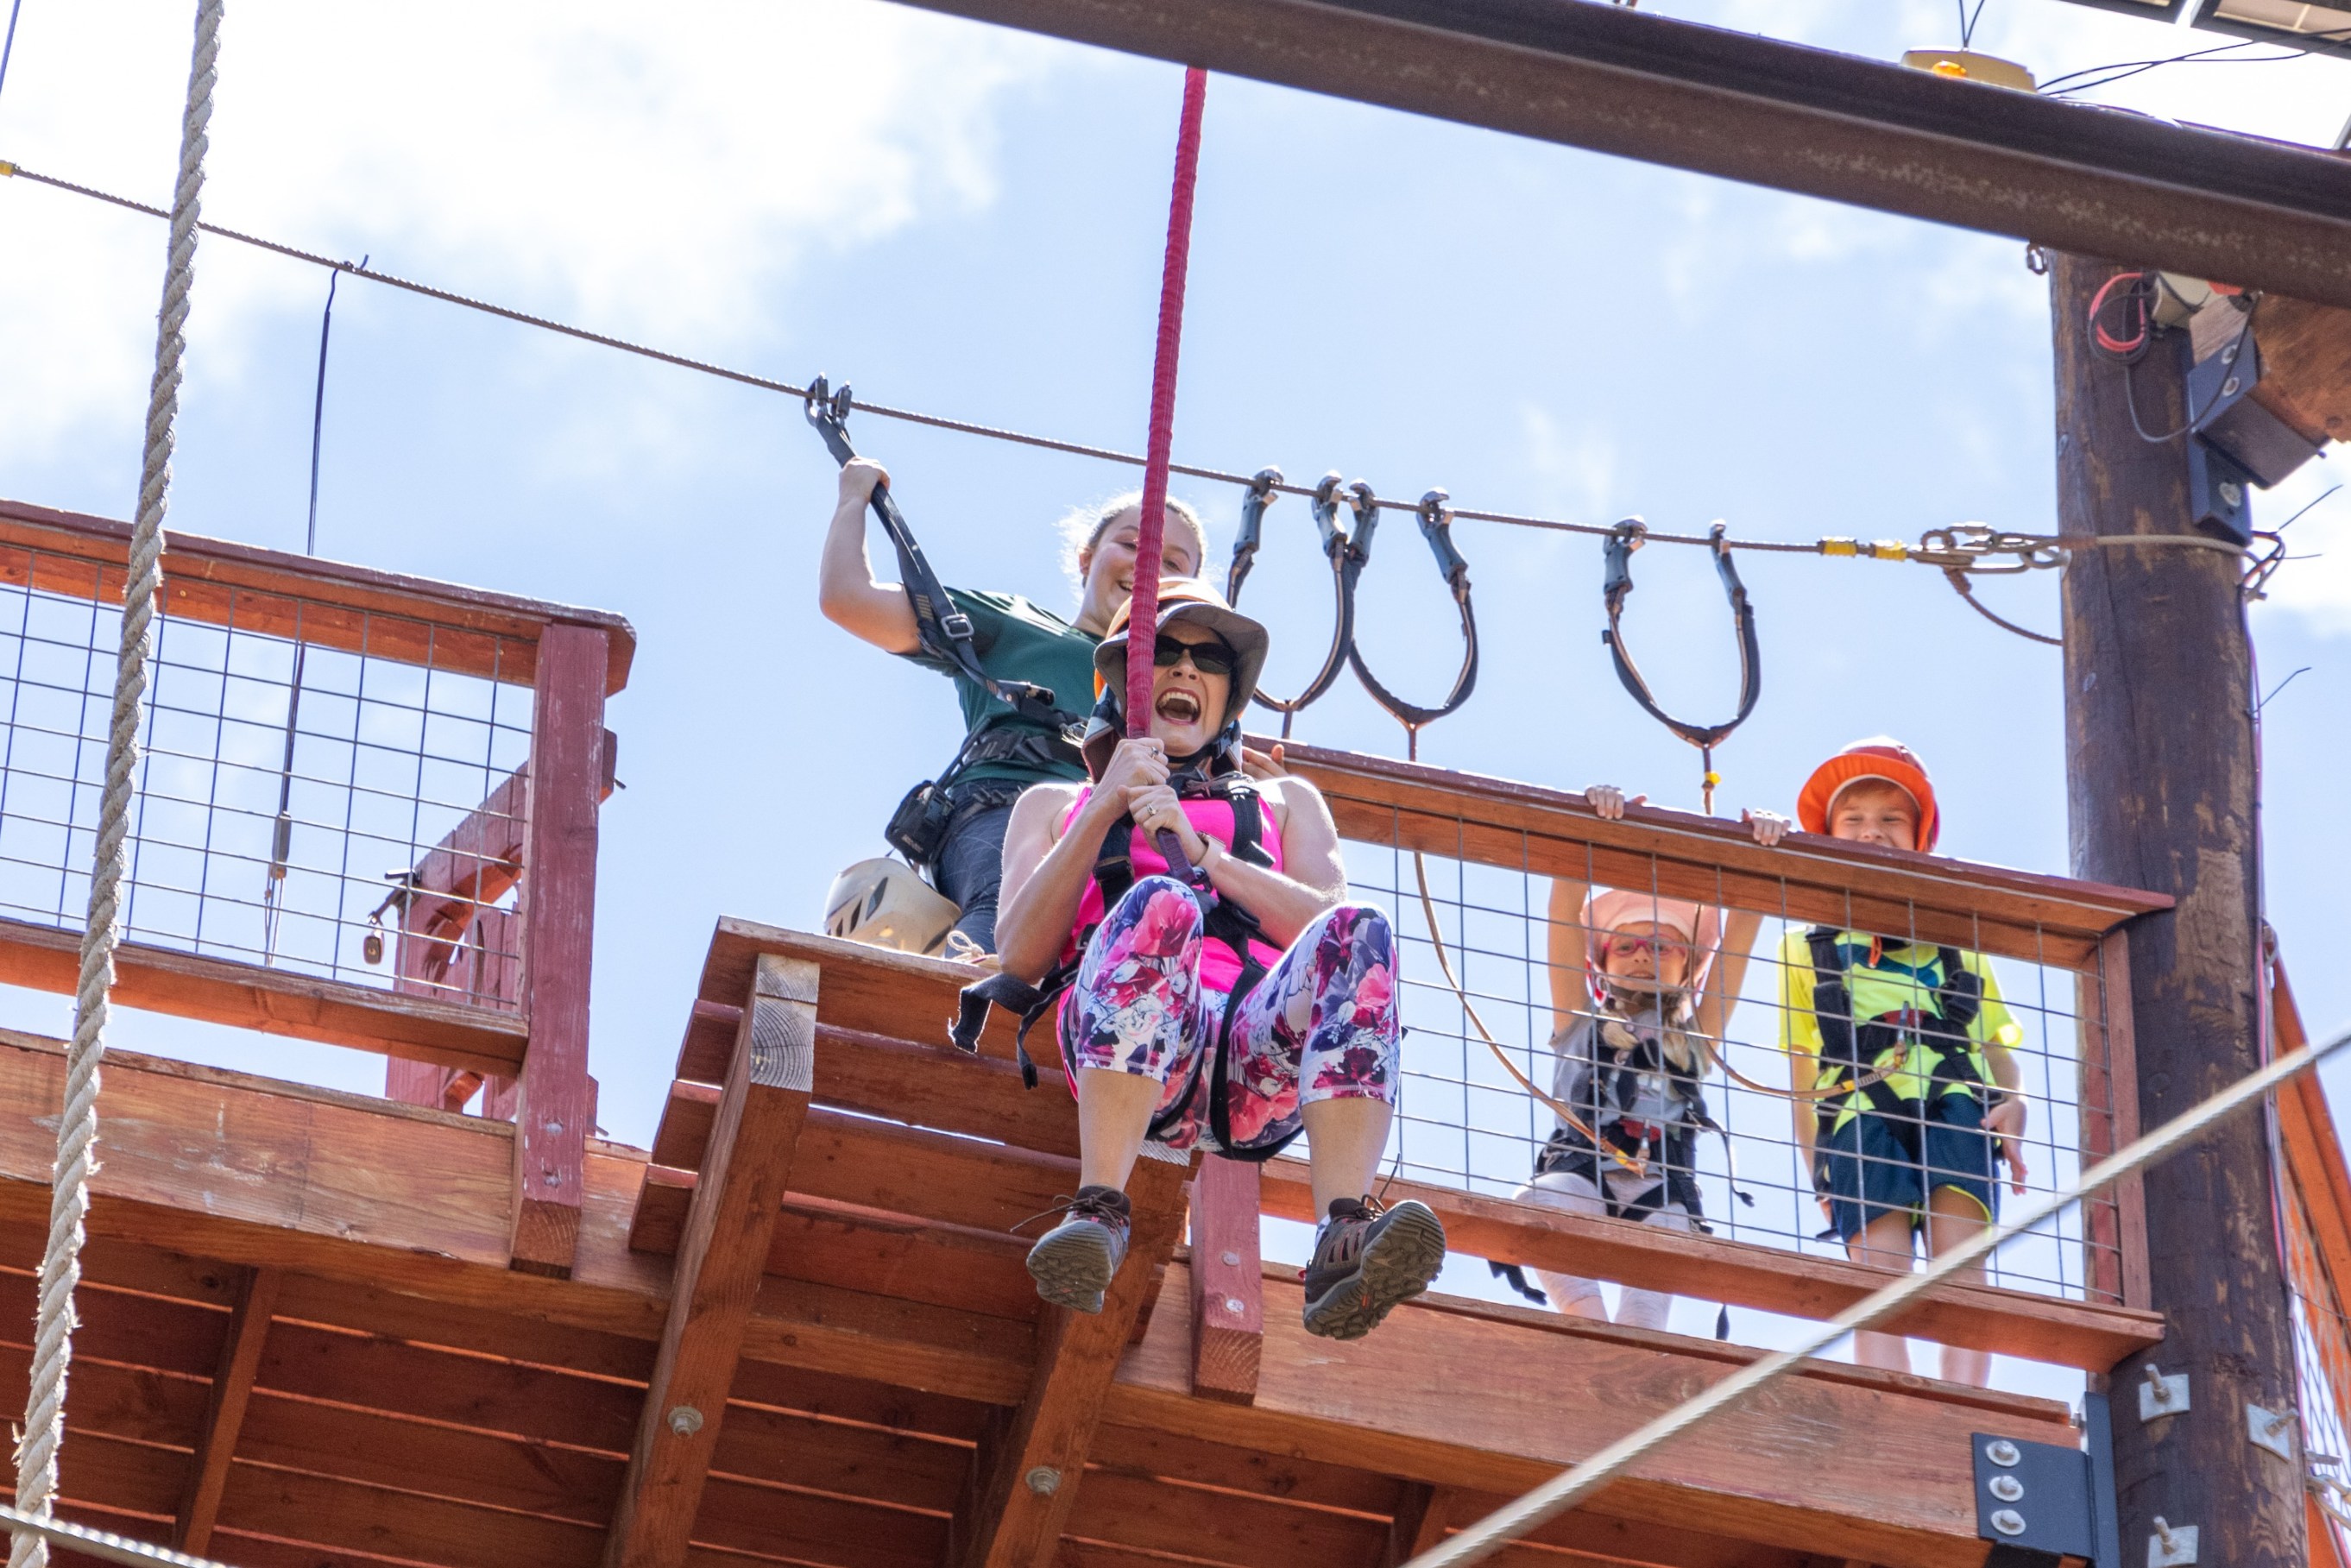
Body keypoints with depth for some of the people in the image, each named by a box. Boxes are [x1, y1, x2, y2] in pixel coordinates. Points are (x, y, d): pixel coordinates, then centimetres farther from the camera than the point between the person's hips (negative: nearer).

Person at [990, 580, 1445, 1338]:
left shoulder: (1283, 803, 37)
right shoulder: (1055, 806, 35)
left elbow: (1325, 920, 14)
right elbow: (1020, 956, 14)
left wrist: (1198, 848, 1)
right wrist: (1107, 808, 6)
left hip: (1258, 1054, 2)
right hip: (1119, 1060, -1)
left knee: (1359, 933, -33)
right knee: (1157, 904, -36)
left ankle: (1343, 1244, -53)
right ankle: (1099, 1216, -50)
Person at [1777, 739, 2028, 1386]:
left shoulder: (1956, 941, 29)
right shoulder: (1807, 946, 26)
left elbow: (1998, 1047, 22)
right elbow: (1802, 1073, 20)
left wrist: (2013, 1107, -1)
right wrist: (1816, 1170, 6)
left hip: (1957, 1106, 1)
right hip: (1861, 1113, -1)